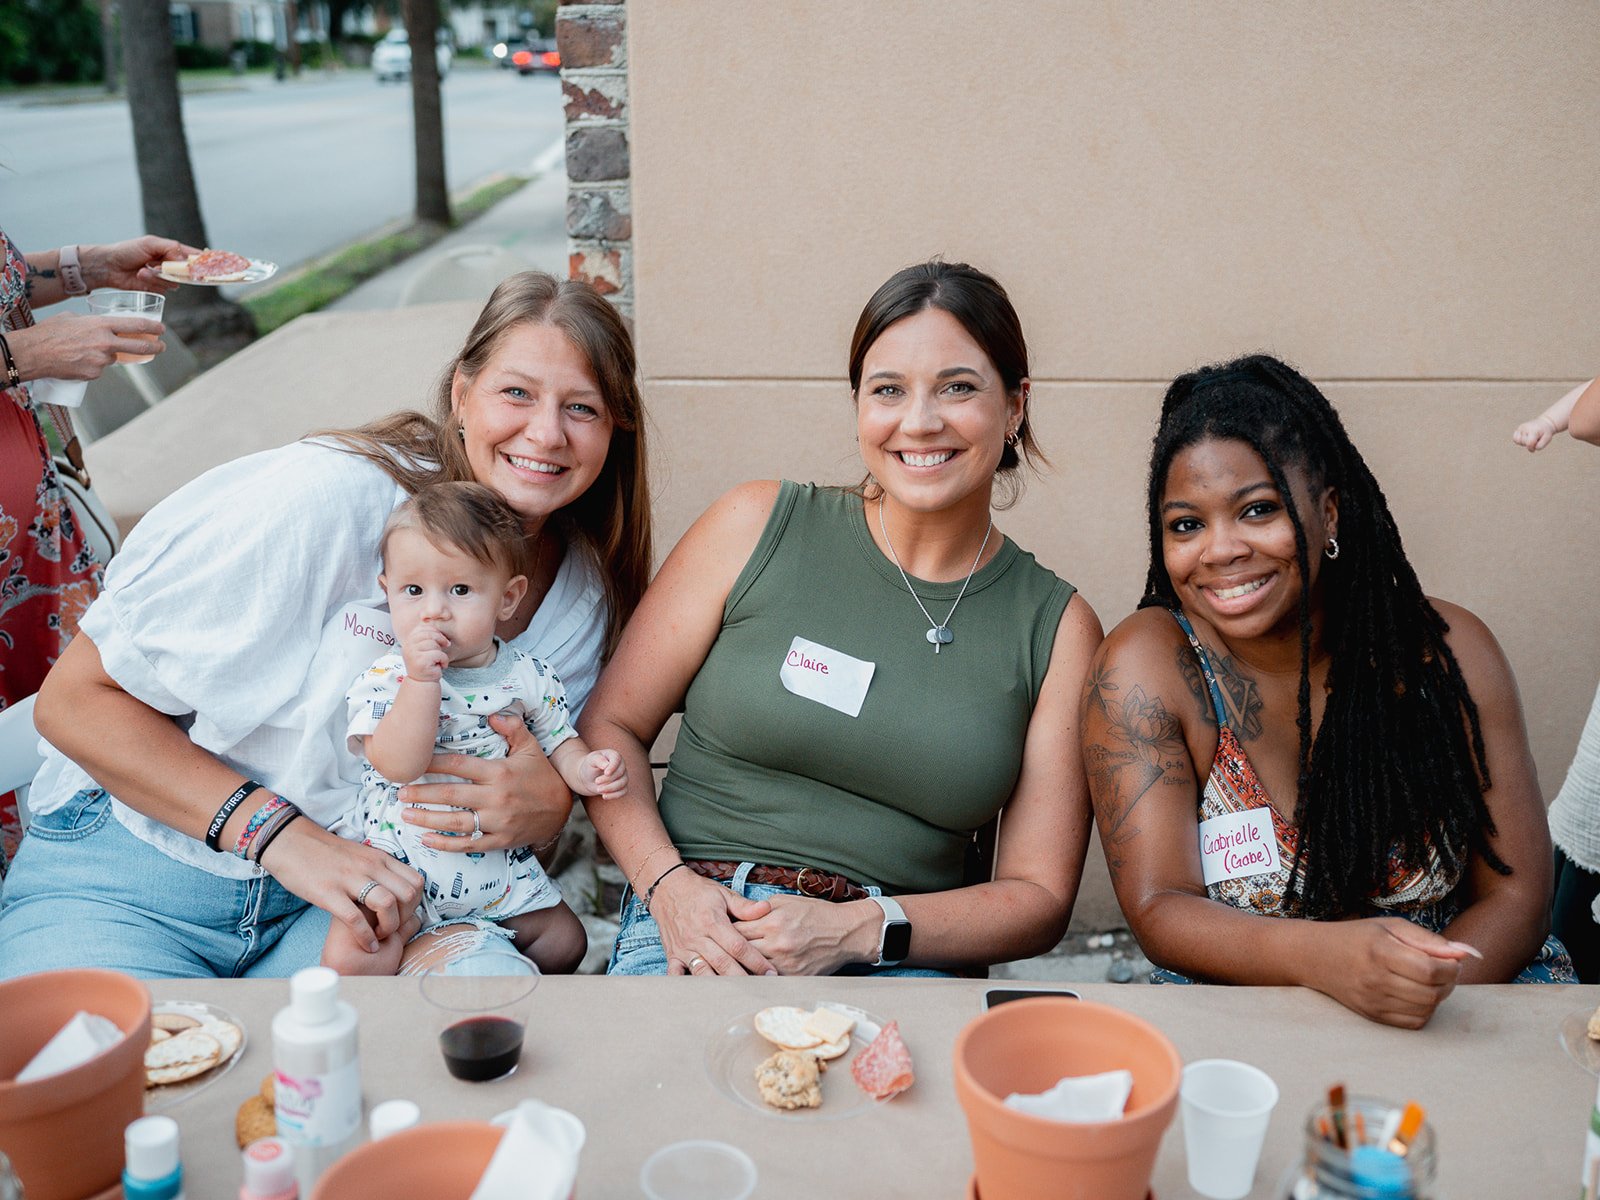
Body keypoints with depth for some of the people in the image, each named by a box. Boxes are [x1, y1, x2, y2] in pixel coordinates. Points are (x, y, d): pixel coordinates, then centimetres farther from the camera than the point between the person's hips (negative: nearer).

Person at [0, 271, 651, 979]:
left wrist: (548, 806, -16)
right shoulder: (324, 498, -19)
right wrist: (284, 836, -24)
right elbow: (77, 697, -15)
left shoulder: (584, 593, -1)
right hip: (129, 882, -3)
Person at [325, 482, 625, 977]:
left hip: (498, 867, 4)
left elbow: (558, 741, 8)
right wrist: (422, 679, -34)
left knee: (565, 941, 5)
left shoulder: (530, 679, -3)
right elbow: (397, 766, -26)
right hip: (400, 866, -3)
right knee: (350, 959, -22)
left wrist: (585, 769, -14)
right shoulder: (386, 679, -13)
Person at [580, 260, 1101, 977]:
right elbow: (610, 726, 8)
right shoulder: (757, 527, 4)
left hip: (898, 965, 2)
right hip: (695, 931, -1)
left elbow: (1039, 896, 5)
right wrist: (670, 885, -10)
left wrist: (856, 930, -11)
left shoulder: (1058, 627, 6)